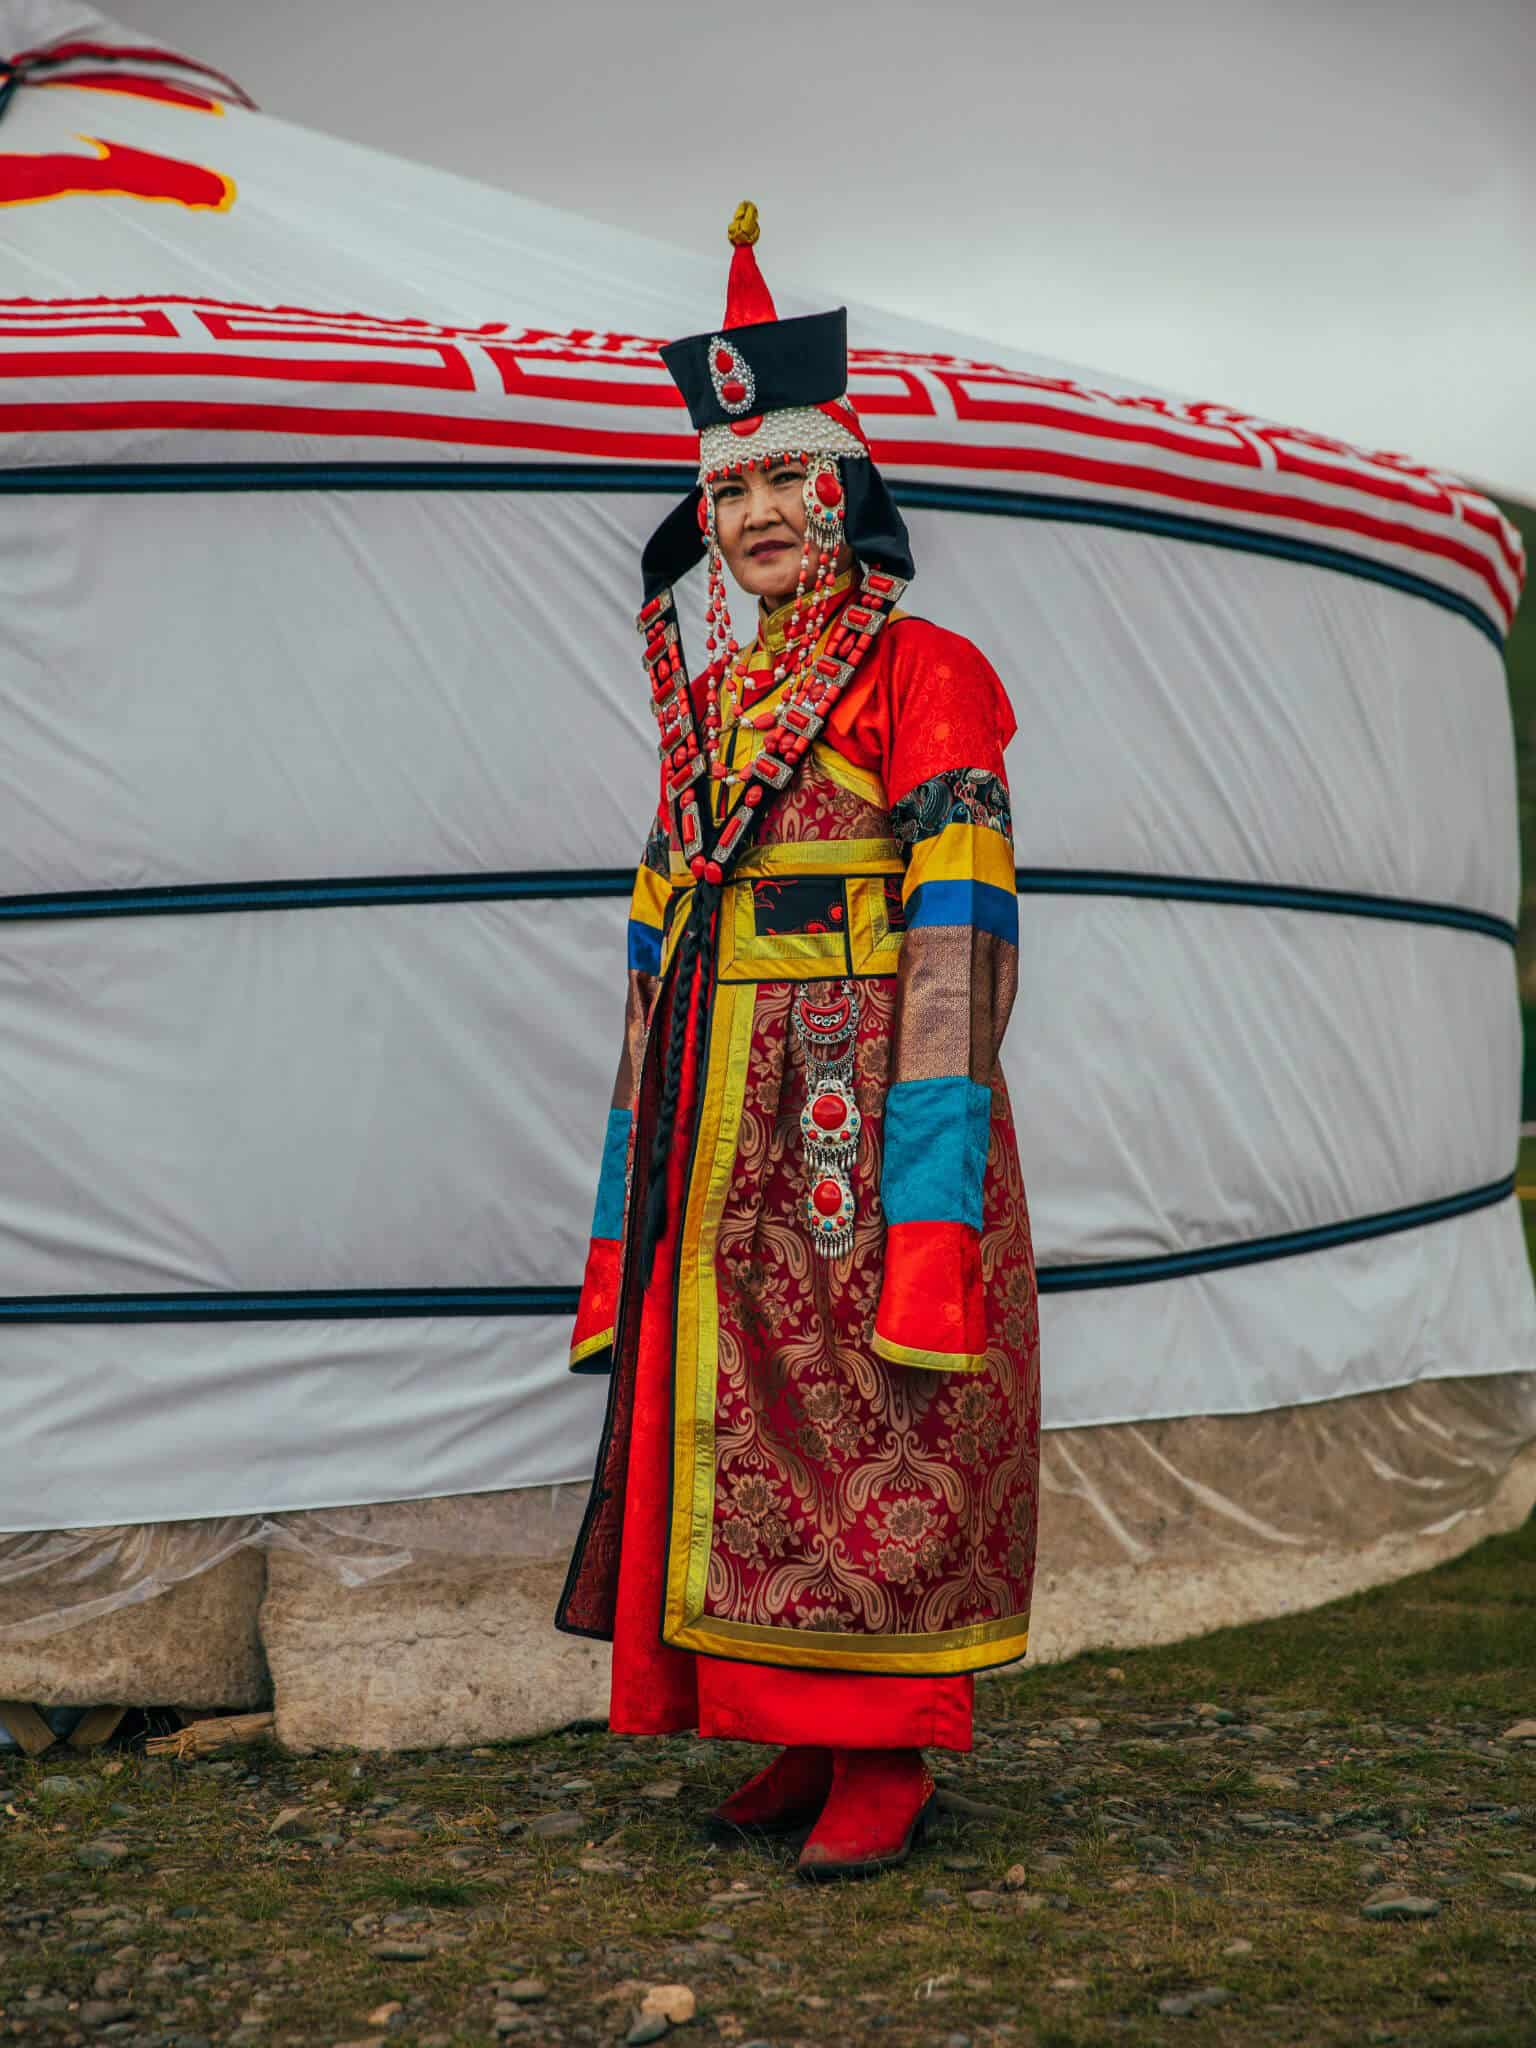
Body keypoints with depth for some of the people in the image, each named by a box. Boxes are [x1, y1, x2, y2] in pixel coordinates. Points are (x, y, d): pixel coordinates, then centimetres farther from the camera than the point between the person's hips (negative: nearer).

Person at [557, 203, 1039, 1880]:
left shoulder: (925, 675, -3)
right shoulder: (707, 704, 17)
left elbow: (955, 938, -12)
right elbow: (665, 951, 16)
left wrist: (934, 1207, -19)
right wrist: (635, 1193, 12)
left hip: (867, 1102, -7)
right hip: (729, 1130, 7)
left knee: (874, 1423, -3)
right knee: (749, 1419, 9)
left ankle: (890, 1759, 8)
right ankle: (812, 1733, 21)